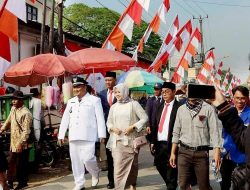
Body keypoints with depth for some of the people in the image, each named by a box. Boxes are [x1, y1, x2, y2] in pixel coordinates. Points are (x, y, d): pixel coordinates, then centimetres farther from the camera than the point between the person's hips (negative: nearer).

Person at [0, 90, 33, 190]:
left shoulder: (26, 113, -19)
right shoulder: (13, 109, 7)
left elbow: (26, 131, -21)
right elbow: (8, 121, 22)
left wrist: (21, 143, -24)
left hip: (22, 144, -8)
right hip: (13, 142, 8)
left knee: (21, 164, 5)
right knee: (11, 163, 18)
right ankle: (10, 180, 31)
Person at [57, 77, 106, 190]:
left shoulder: (94, 100, 1)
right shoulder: (71, 102, 17)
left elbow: (100, 118, -4)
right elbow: (65, 119, 17)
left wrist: (102, 134, -10)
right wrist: (61, 135, 13)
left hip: (88, 135, -5)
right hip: (73, 136, 5)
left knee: (87, 158, -12)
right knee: (75, 160, 6)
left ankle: (95, 173, 19)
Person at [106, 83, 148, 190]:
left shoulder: (133, 104, -1)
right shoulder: (113, 107, 11)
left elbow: (144, 118, -4)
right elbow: (109, 122, 18)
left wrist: (133, 127, -14)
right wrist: (112, 128, -4)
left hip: (131, 140, -2)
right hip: (117, 141, 3)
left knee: (132, 164, 8)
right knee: (118, 165, -5)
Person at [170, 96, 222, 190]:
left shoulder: (208, 108, -4)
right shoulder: (181, 109, 8)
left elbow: (214, 131, -8)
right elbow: (176, 132, 12)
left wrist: (217, 152, -18)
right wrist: (173, 153, 10)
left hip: (201, 152, -2)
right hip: (184, 152, 3)